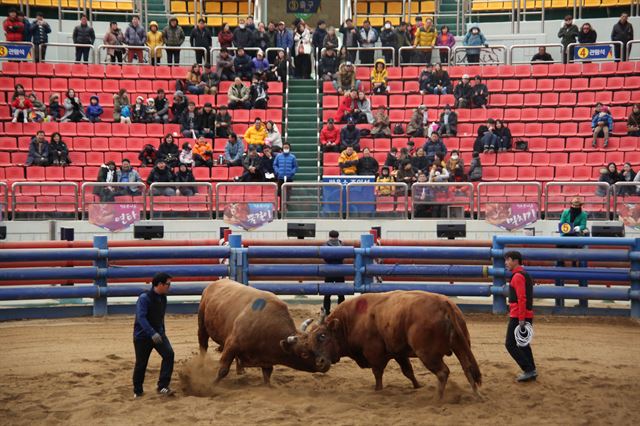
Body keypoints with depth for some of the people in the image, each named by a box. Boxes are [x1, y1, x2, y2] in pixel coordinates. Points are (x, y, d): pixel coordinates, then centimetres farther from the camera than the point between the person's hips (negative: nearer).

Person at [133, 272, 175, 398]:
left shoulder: (163, 298, 4)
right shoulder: (144, 298, -19)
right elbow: (141, 318, -28)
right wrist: (152, 334, -36)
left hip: (158, 333, 6)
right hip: (142, 335, -6)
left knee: (169, 354, -15)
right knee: (141, 363, 3)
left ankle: (163, 386, -11)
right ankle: (137, 391, 22)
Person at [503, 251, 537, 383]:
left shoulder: (518, 276, -15)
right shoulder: (524, 275, 17)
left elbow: (522, 299, -21)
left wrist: (521, 319, -23)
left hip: (518, 317, -10)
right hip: (527, 315, 10)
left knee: (510, 344, -5)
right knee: (523, 344, 16)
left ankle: (529, 370, -7)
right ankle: (531, 371, 18)